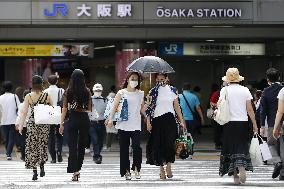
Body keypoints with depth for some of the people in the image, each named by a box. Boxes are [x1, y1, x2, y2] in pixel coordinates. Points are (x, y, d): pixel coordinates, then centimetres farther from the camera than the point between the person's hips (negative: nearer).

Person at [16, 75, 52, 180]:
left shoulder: (28, 97, -4)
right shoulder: (46, 96, -3)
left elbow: (24, 112, -5)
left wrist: (21, 125, -1)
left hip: (32, 123, -1)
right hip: (44, 123, 1)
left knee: (32, 147, 5)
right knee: (42, 145, 17)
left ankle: (35, 172, 1)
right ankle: (42, 166, 3)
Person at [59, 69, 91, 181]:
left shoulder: (68, 91, -3)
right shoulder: (87, 91, -3)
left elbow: (64, 108, -3)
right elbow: (89, 109, 1)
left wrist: (62, 123, 0)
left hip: (73, 119, -1)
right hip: (84, 119, 1)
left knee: (72, 146, 0)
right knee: (82, 145, 14)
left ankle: (75, 171, -10)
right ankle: (78, 169, 20)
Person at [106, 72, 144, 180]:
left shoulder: (140, 94, 13)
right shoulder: (121, 93, 5)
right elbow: (115, 106, -1)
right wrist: (110, 119, -13)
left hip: (136, 125, 1)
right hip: (123, 125, -1)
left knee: (136, 147, -15)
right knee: (124, 149, 2)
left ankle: (136, 168, 0)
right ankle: (126, 171, 11)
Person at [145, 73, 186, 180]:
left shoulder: (172, 90, 8)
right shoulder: (153, 92, 8)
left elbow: (177, 107, 10)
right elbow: (149, 108, 7)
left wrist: (181, 121, 6)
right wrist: (148, 122, -1)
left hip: (169, 120, -1)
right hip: (157, 120, 1)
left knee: (169, 142, -13)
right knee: (158, 144, -1)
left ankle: (168, 166, -1)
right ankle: (161, 170, 7)